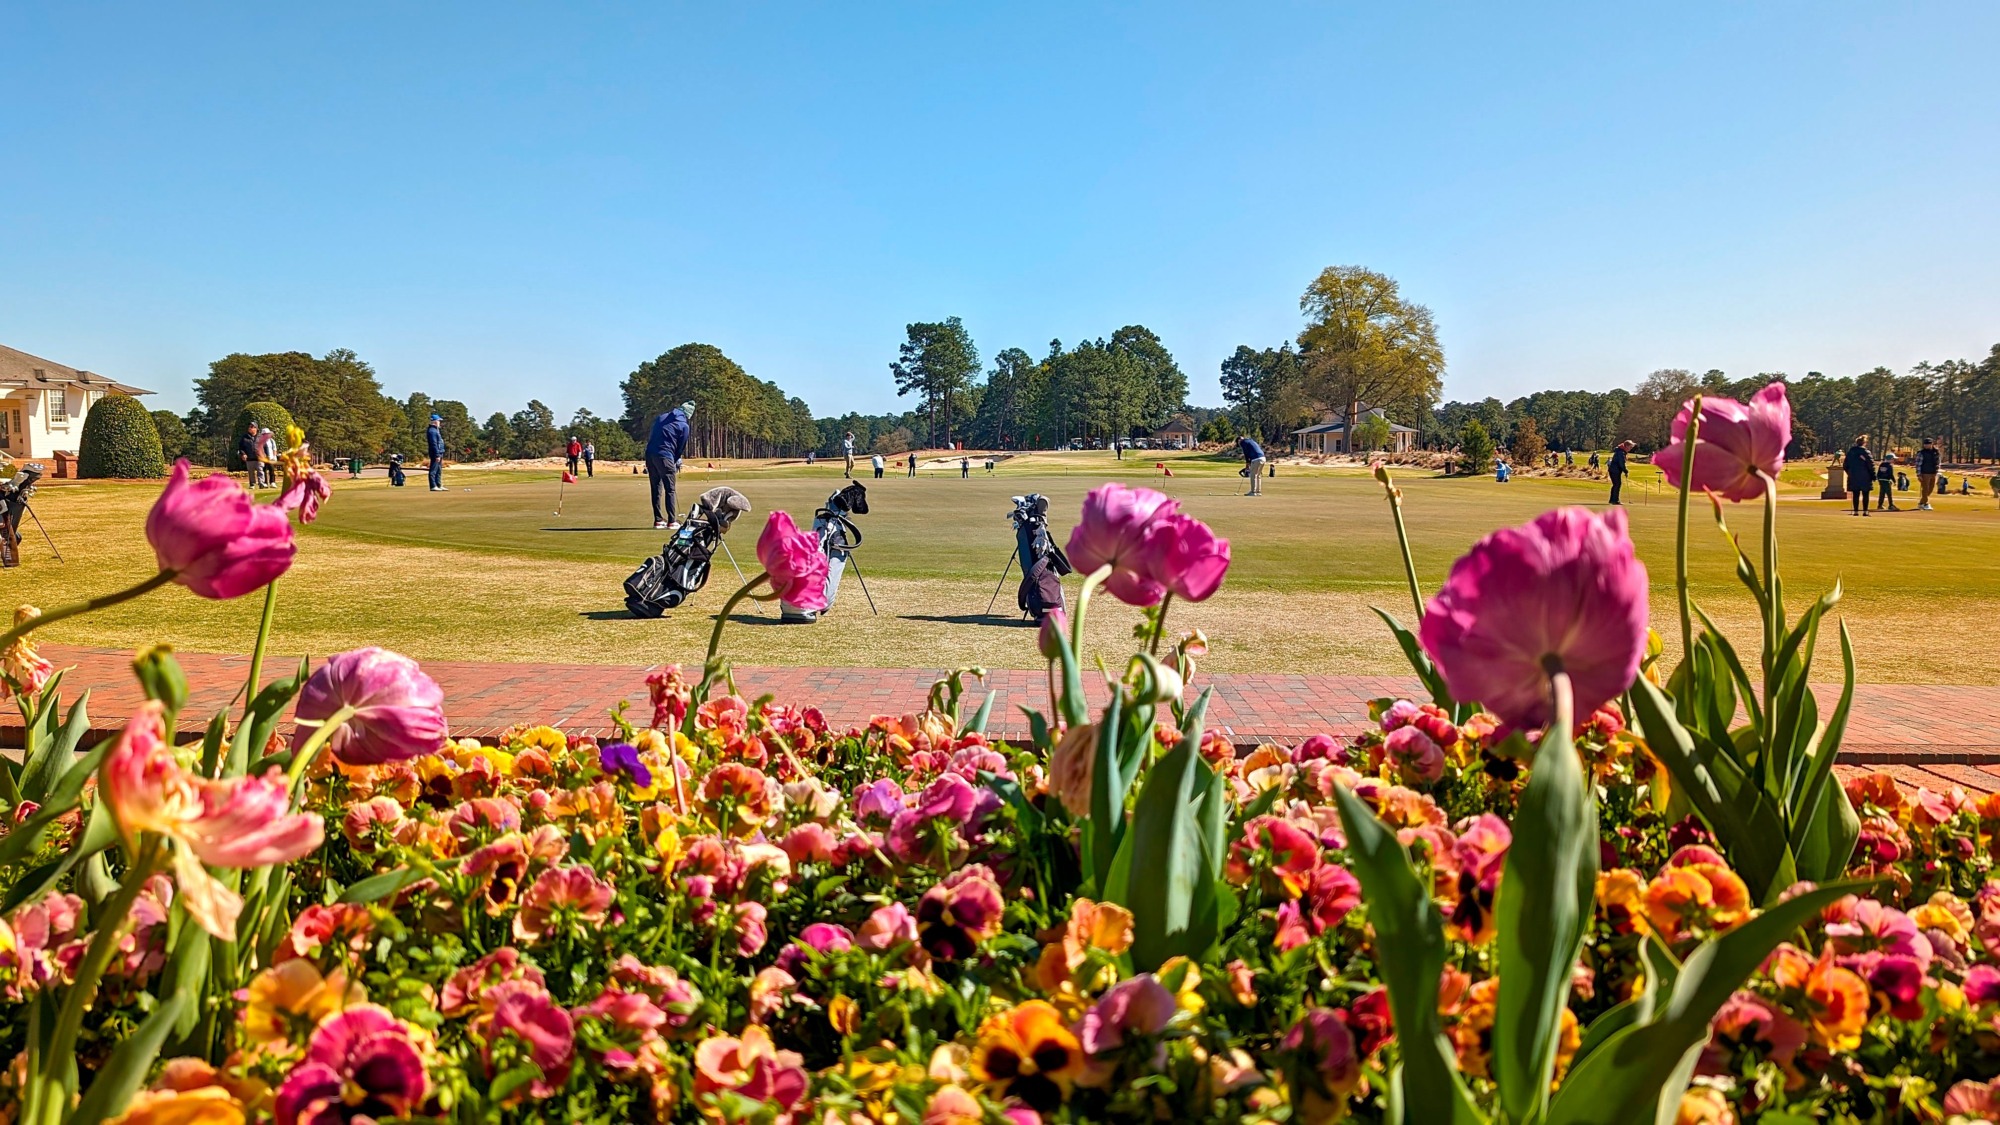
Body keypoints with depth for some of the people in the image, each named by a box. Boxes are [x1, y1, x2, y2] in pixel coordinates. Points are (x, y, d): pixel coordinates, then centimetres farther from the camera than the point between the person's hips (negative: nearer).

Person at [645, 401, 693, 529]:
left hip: (650, 454, 6)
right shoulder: (684, 426, 0)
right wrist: (675, 463, 18)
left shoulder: (662, 417, 16)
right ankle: (671, 521, 1)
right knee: (669, 490, 2)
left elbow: (651, 435, 16)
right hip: (664, 456, -6)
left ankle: (658, 520, 12)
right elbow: (681, 448, 3)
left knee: (656, 489, 11)